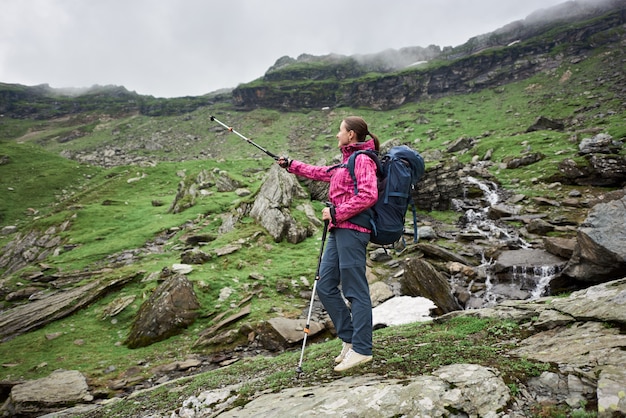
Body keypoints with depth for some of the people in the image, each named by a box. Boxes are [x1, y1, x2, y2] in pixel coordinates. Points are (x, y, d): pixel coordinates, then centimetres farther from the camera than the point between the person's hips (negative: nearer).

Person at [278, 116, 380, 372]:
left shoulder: (362, 159, -7)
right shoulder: (347, 162, 22)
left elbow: (369, 195, -20)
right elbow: (322, 173, 36)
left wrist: (336, 212, -15)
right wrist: (291, 165, 40)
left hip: (351, 230, -10)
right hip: (339, 231, 10)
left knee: (356, 290, -5)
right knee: (325, 286, 10)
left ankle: (361, 349, 5)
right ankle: (349, 339, 19)